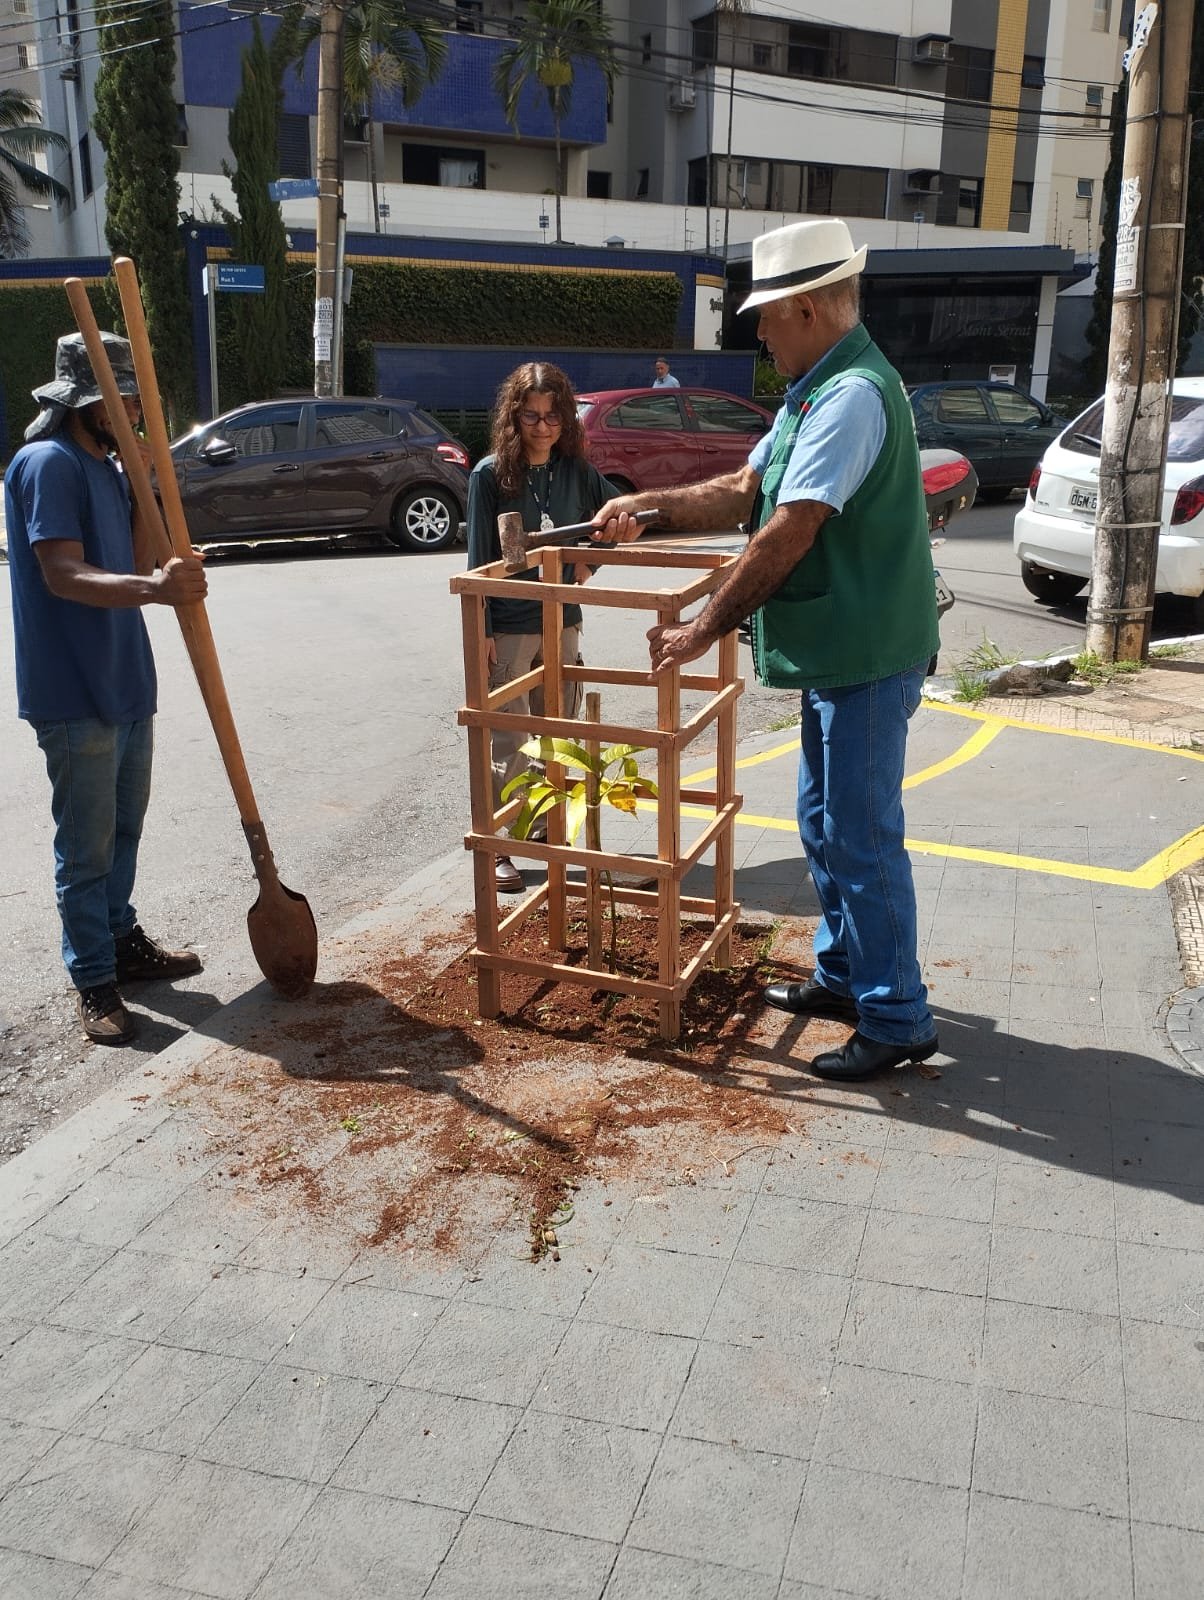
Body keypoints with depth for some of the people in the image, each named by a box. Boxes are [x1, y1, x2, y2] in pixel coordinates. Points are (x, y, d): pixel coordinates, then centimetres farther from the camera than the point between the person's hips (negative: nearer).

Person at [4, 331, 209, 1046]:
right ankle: (95, 982, 9)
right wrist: (154, 589, -38)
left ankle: (121, 939, 35)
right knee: (87, 842, -1)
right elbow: (63, 575, -24)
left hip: (126, 680, 9)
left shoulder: (108, 467, 14)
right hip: (74, 692, -9)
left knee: (125, 825, 19)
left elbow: (137, 564, 11)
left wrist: (144, 485, 0)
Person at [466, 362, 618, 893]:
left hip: (562, 623, 5)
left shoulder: (576, 470, 2)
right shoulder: (490, 474, -9)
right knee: (507, 744, 0)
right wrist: (482, 632, -12)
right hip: (508, 629, -4)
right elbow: (478, 558, -9)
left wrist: (589, 560, 3)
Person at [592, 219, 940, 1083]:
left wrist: (704, 629, -18)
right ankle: (844, 975, 33)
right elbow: (745, 492, 18)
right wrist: (647, 506, 8)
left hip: (867, 654, -11)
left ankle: (897, 1019, 8)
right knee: (825, 823, 19)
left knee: (862, 837, -4)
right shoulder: (817, 390, 14)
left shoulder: (852, 395, -20)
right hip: (836, 652, 11)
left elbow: (787, 536, -24)